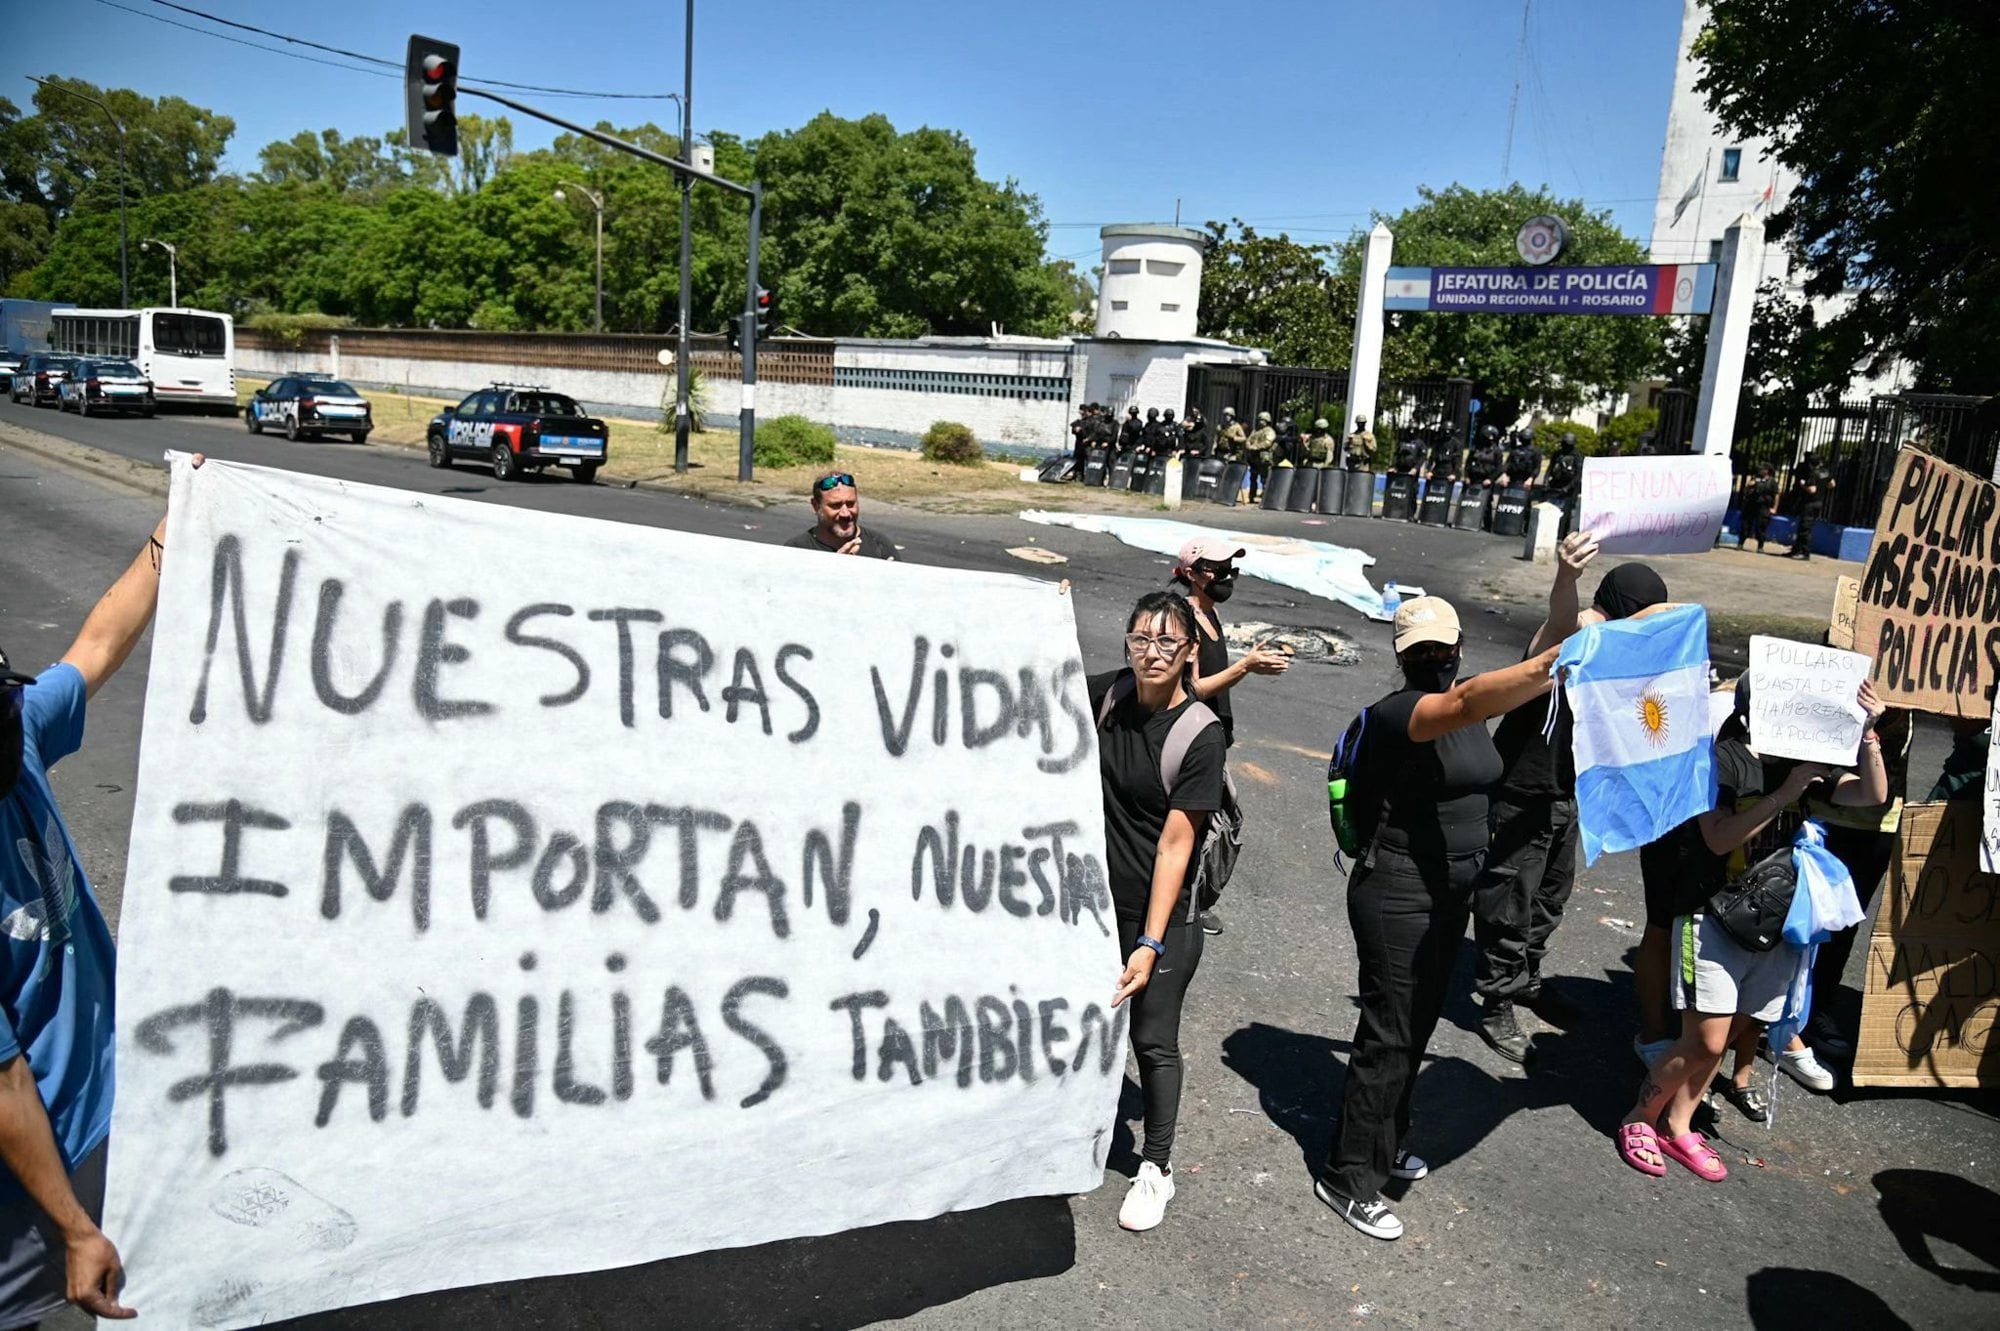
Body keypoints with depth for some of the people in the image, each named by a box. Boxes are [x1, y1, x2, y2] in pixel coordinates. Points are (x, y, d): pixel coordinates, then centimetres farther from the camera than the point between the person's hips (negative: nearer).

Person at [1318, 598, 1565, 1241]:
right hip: (1397, 893, -9)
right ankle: (1348, 1179, 12)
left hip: (1450, 891, 9)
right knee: (1390, 1033, -2)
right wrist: (1554, 661, -52)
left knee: (1417, 1024, 20)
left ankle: (1384, 1141, 39)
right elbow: (1467, 701, -40)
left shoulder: (1466, 704, 10)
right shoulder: (1396, 713, -24)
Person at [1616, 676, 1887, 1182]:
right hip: (1713, 918, -6)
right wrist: (1786, 792, -20)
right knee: (1703, 1043, -7)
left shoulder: (1802, 763, 7)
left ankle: (1677, 1127, 26)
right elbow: (1719, 837, -19)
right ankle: (1638, 1119, 13)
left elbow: (1873, 794, 2)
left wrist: (1867, 732, -10)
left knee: (1722, 1039, 11)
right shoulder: (1721, 758, -11)